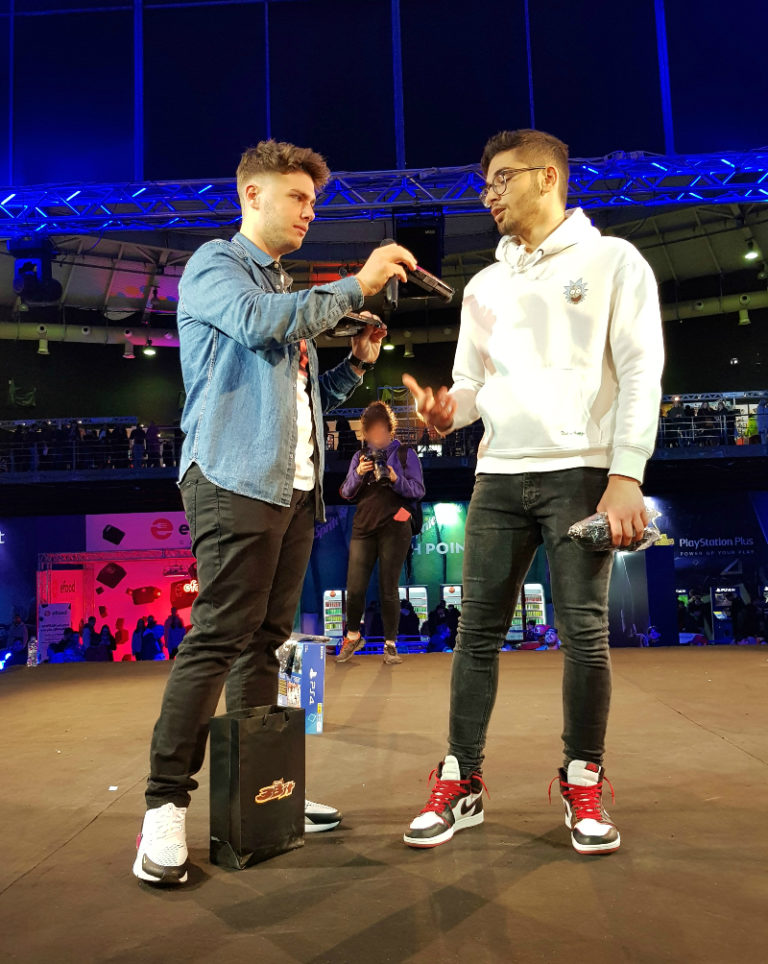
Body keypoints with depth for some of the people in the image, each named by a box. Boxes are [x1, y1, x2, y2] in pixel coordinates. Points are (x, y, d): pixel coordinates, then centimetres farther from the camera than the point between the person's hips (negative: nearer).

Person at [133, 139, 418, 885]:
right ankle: (166, 804, -3)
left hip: (293, 487, 8)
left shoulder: (287, 294, 28)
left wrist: (357, 362, 12)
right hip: (236, 480, -8)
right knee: (217, 639, -11)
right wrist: (357, 285, -14)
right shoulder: (214, 264, 4)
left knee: (265, 642, 8)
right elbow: (259, 322, -19)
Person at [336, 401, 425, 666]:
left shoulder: (405, 454, 5)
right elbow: (346, 492, 12)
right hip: (363, 526, 3)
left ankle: (390, 644, 14)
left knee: (389, 589, -1)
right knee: (355, 588, 0)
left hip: (394, 527, -3)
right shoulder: (360, 456, 15)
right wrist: (358, 474, -7)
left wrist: (397, 480, -19)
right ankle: (353, 636, 23)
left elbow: (418, 491, -1)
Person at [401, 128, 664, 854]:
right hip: (498, 476, 4)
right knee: (476, 631, 2)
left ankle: (583, 784, 15)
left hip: (579, 472, -4)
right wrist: (445, 411, -6)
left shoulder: (612, 261, 4)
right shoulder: (484, 286, 18)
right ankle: (461, 782, 12)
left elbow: (641, 372, -4)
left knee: (584, 633, -2)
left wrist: (626, 475, -14)